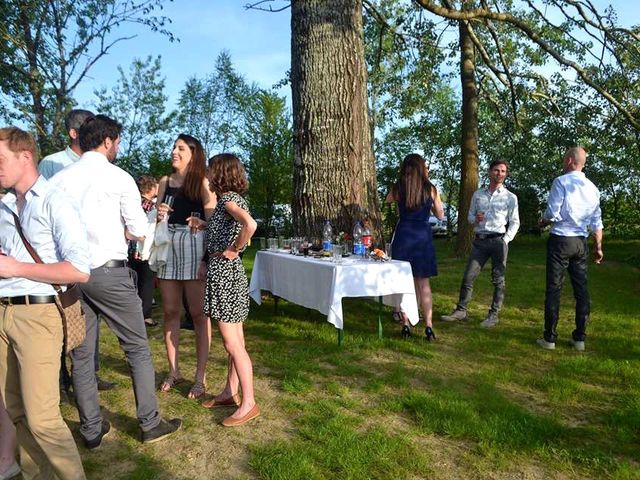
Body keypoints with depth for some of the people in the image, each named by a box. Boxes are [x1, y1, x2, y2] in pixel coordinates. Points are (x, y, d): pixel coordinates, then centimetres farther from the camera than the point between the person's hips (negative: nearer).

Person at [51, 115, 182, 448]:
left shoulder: (59, 179, 5)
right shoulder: (119, 178, -5)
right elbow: (139, 232, -3)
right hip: (109, 271, -4)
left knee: (80, 354, 13)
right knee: (137, 348, 8)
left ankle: (91, 431, 24)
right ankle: (150, 424, 16)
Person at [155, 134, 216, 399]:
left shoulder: (202, 182, 1)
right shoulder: (165, 182, 15)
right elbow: (157, 220, 18)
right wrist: (158, 215, -4)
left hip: (194, 246, -5)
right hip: (167, 246, 5)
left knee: (198, 313, -1)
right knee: (170, 311, 8)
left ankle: (201, 376, 7)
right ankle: (174, 370, 20)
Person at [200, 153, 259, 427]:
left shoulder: (227, 198, -13)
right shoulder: (234, 198, 15)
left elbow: (250, 225, -32)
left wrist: (233, 250, -20)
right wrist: (202, 224, 14)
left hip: (224, 272, -10)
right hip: (228, 273, 10)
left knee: (233, 344, -5)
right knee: (235, 341, 15)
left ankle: (248, 403, 3)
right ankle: (230, 392, 27)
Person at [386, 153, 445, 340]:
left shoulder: (397, 189, -1)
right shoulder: (431, 189, -3)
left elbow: (388, 200, 22)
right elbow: (440, 215, 7)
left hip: (403, 235, 0)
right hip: (423, 236, 0)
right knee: (423, 283, 9)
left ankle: (406, 325, 8)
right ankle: (428, 326, 6)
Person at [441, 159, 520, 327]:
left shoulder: (510, 197, 5)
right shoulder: (478, 194, 13)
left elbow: (515, 222, 4)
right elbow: (470, 215, 18)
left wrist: (506, 240, -9)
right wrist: (475, 219, -6)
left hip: (499, 241, -3)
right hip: (480, 240, 3)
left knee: (498, 280, 2)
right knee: (468, 276, 0)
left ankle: (494, 315, 10)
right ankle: (461, 310, 8)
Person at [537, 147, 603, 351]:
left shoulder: (561, 181, -9)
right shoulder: (592, 188, 10)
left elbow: (552, 213, -13)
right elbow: (596, 222, 12)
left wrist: (544, 221, 8)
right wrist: (598, 247, 18)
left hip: (560, 240, -5)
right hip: (581, 243, 6)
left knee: (554, 288, -1)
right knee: (581, 289, 9)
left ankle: (549, 338, 4)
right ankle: (580, 338, 16)